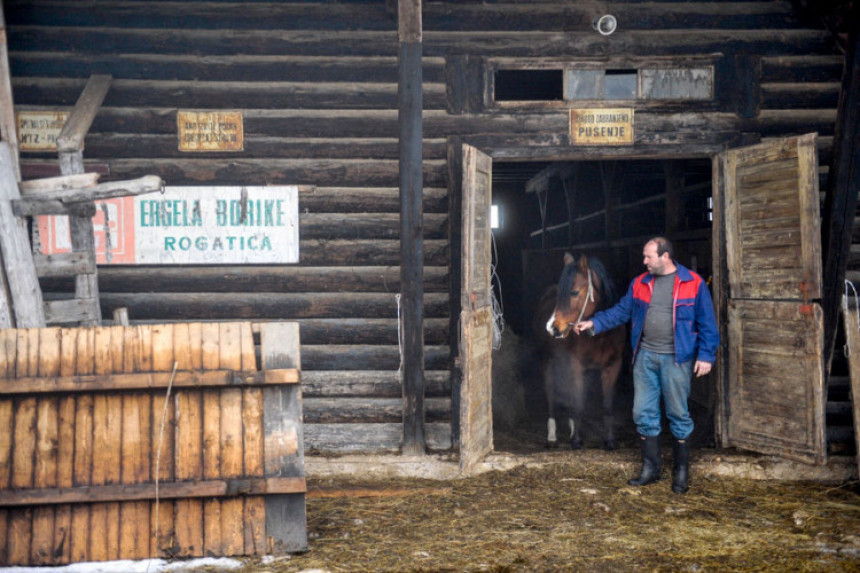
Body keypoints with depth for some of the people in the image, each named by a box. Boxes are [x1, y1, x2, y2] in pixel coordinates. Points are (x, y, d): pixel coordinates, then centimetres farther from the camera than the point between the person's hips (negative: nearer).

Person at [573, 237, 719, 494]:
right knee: (644, 413, 7)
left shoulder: (693, 283, -5)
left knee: (678, 414, 3)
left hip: (676, 359, -4)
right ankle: (650, 468, 20)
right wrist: (594, 323, -1)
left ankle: (681, 472, 16)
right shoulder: (640, 284, 8)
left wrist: (706, 355, -9)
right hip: (645, 357, 4)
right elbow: (621, 311, 9)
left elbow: (707, 323, -4)